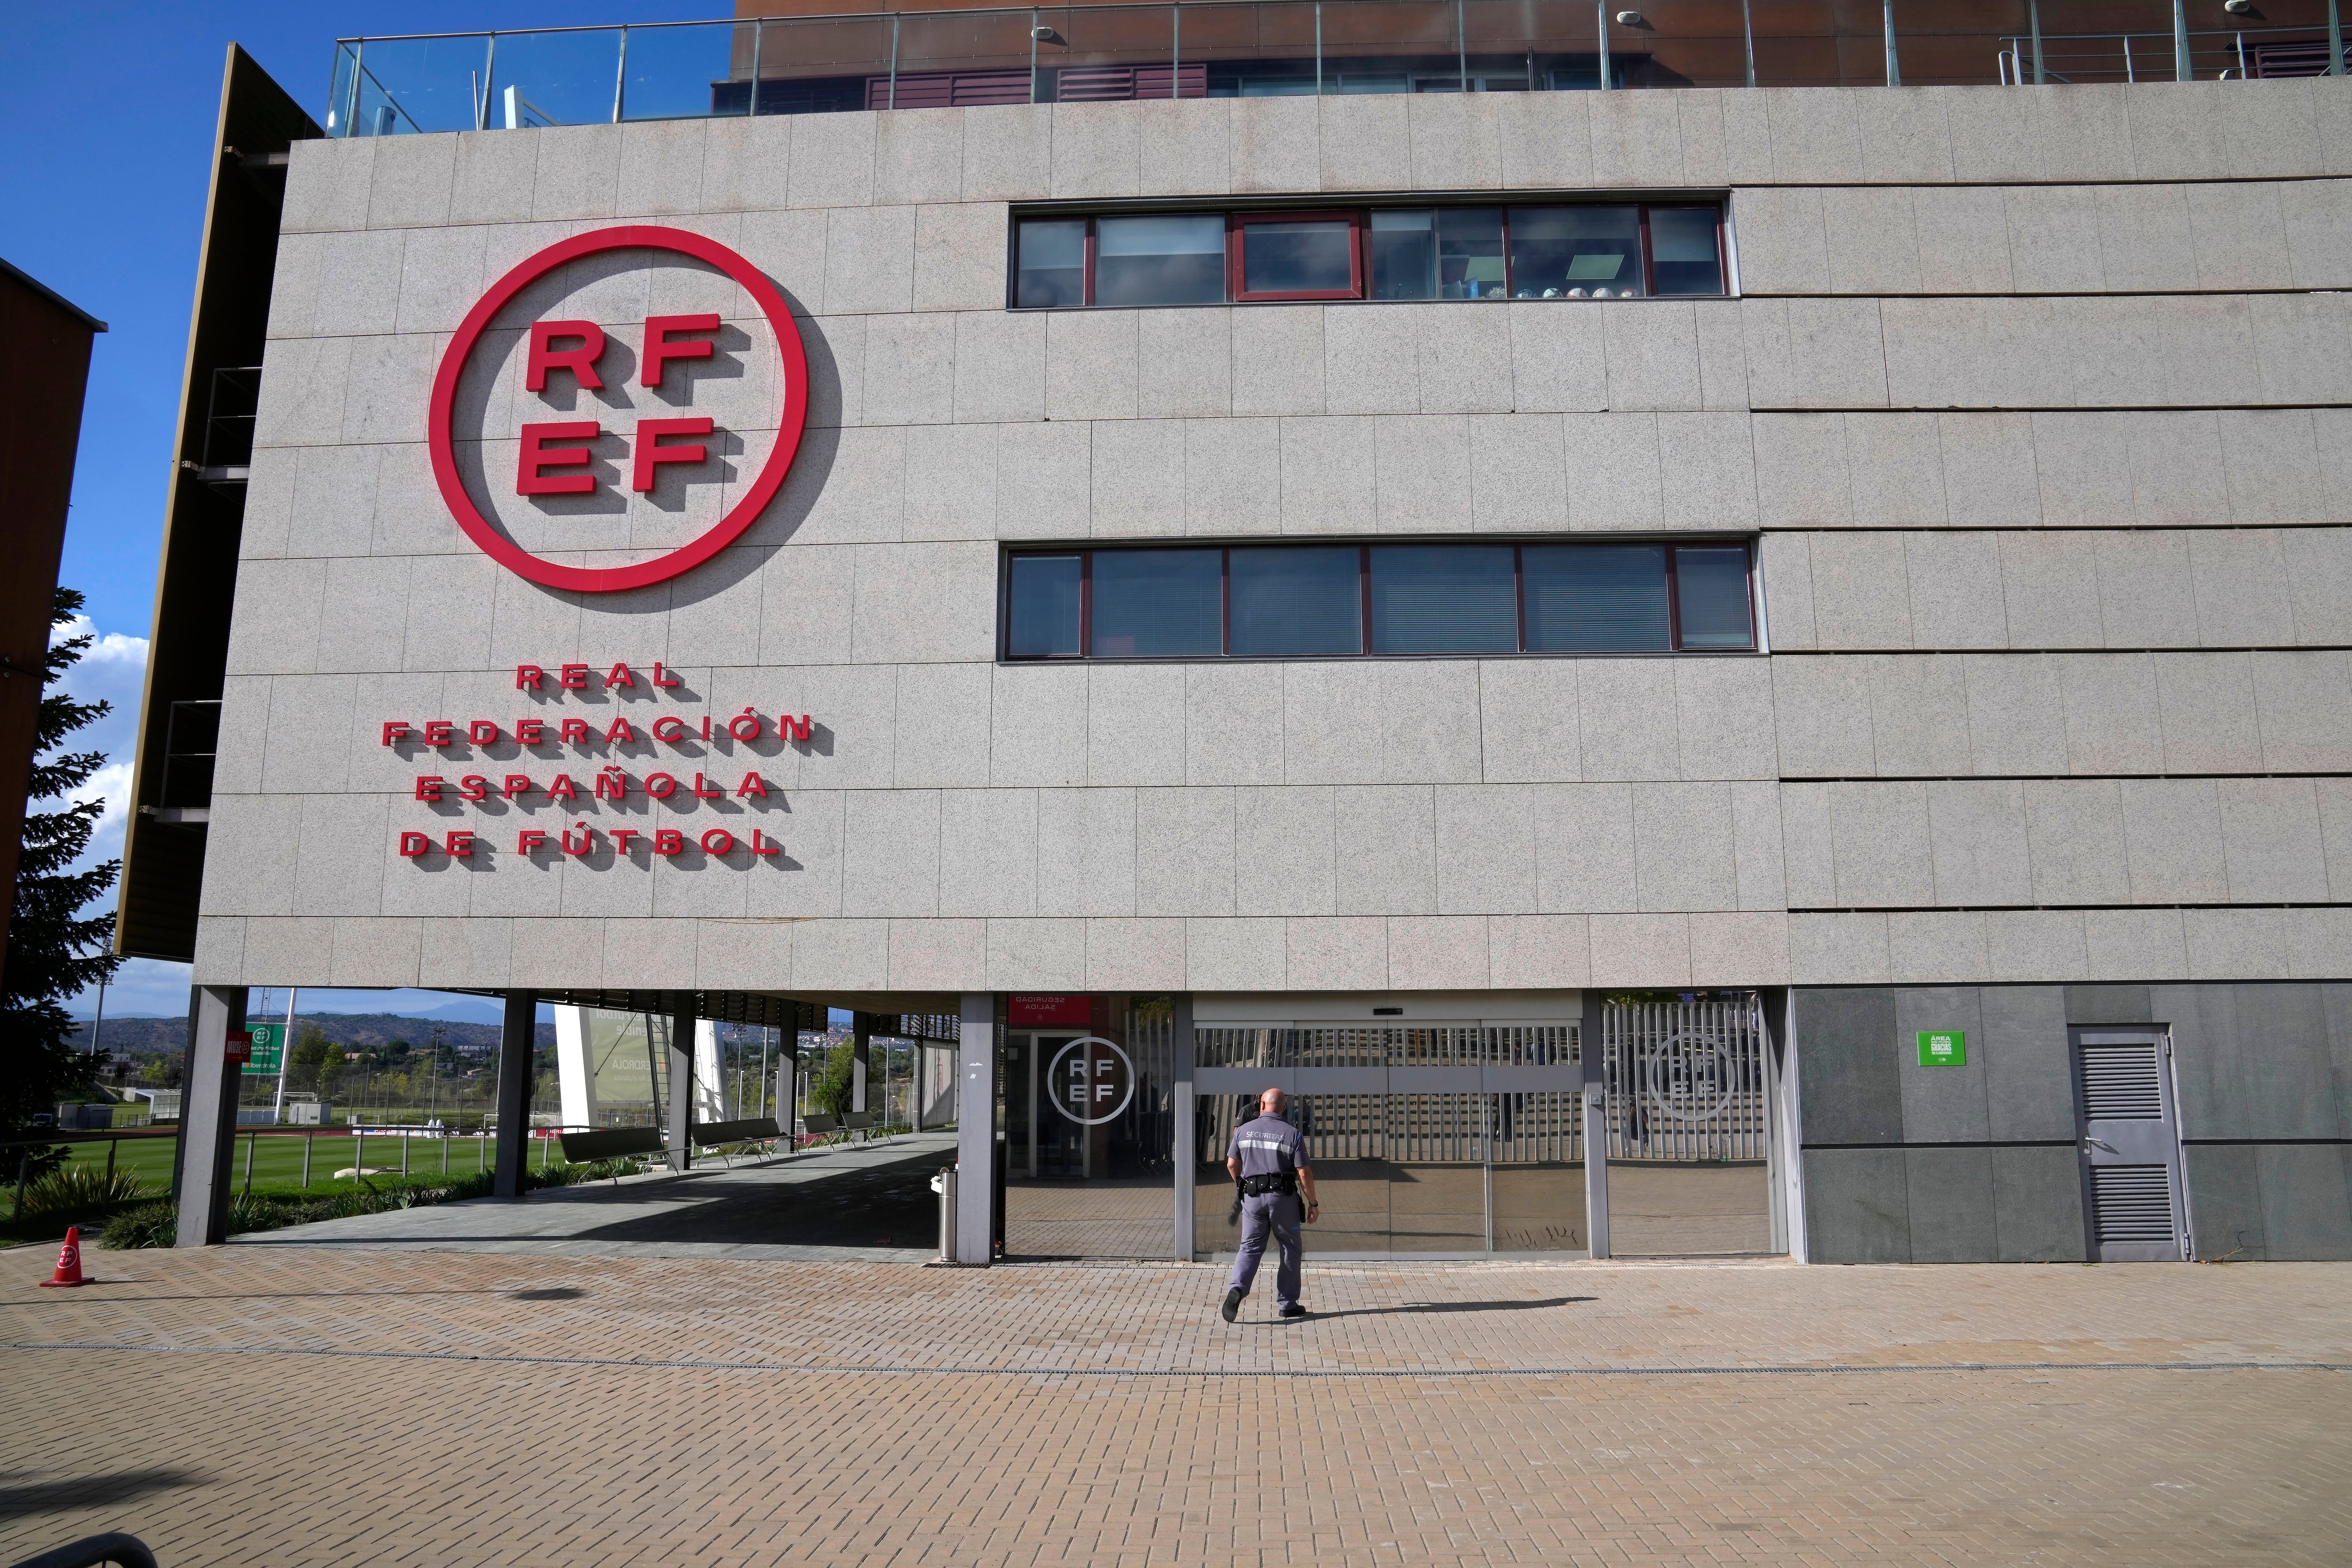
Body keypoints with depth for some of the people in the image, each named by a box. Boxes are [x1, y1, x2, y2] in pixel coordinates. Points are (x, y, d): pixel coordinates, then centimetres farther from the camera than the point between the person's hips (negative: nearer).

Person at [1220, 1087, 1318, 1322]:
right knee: (1290, 1248, 12)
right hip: (1283, 1197, -2)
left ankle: (1237, 1289, -16)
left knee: (1250, 1247, 8)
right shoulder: (1292, 1134, -6)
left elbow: (1232, 1166, 8)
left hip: (1252, 1196, 2)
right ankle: (1286, 1304, 15)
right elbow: (1304, 1173, -8)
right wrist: (1312, 1203, 2)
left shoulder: (1244, 1130, 3)